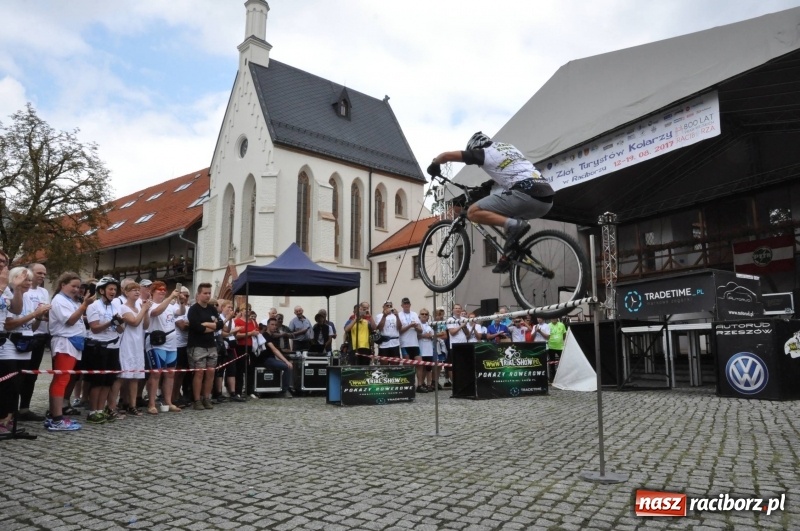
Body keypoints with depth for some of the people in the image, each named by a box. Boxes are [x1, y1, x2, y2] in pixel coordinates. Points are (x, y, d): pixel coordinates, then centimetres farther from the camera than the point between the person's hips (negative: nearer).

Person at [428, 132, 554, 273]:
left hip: (527, 194, -8)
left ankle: (513, 225, -16)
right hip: (546, 198, 8)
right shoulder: (510, 148, 30)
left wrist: (433, 165, 29)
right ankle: (509, 255, 21)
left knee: (473, 212, -2)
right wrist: (490, 184, 50)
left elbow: (446, 155, 9)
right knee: (506, 217, 33)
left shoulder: (484, 153, 9)